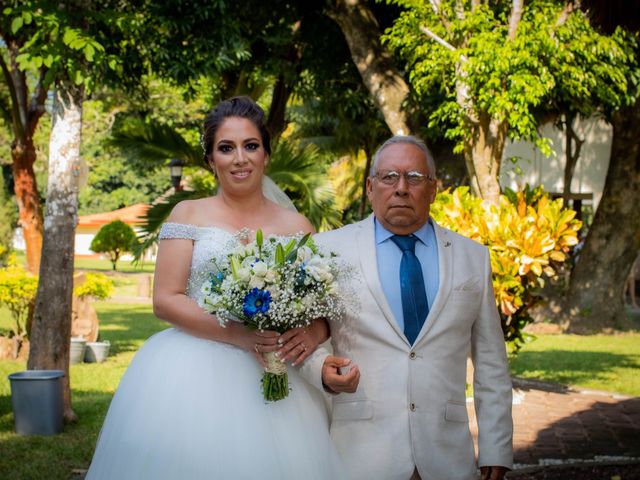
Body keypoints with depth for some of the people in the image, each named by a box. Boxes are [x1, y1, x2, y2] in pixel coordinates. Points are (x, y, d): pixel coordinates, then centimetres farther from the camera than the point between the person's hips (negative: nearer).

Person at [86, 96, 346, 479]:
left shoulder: (297, 227, 11)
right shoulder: (189, 214, 6)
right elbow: (166, 300, -3)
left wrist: (315, 331, -15)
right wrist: (240, 335, -16)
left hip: (272, 383, 2)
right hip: (192, 377, -1)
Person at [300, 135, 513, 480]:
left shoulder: (472, 258, 7)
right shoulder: (329, 249, 1)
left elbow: (490, 364, 8)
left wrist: (495, 451, 5)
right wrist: (321, 368, -15)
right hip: (360, 452, -2)